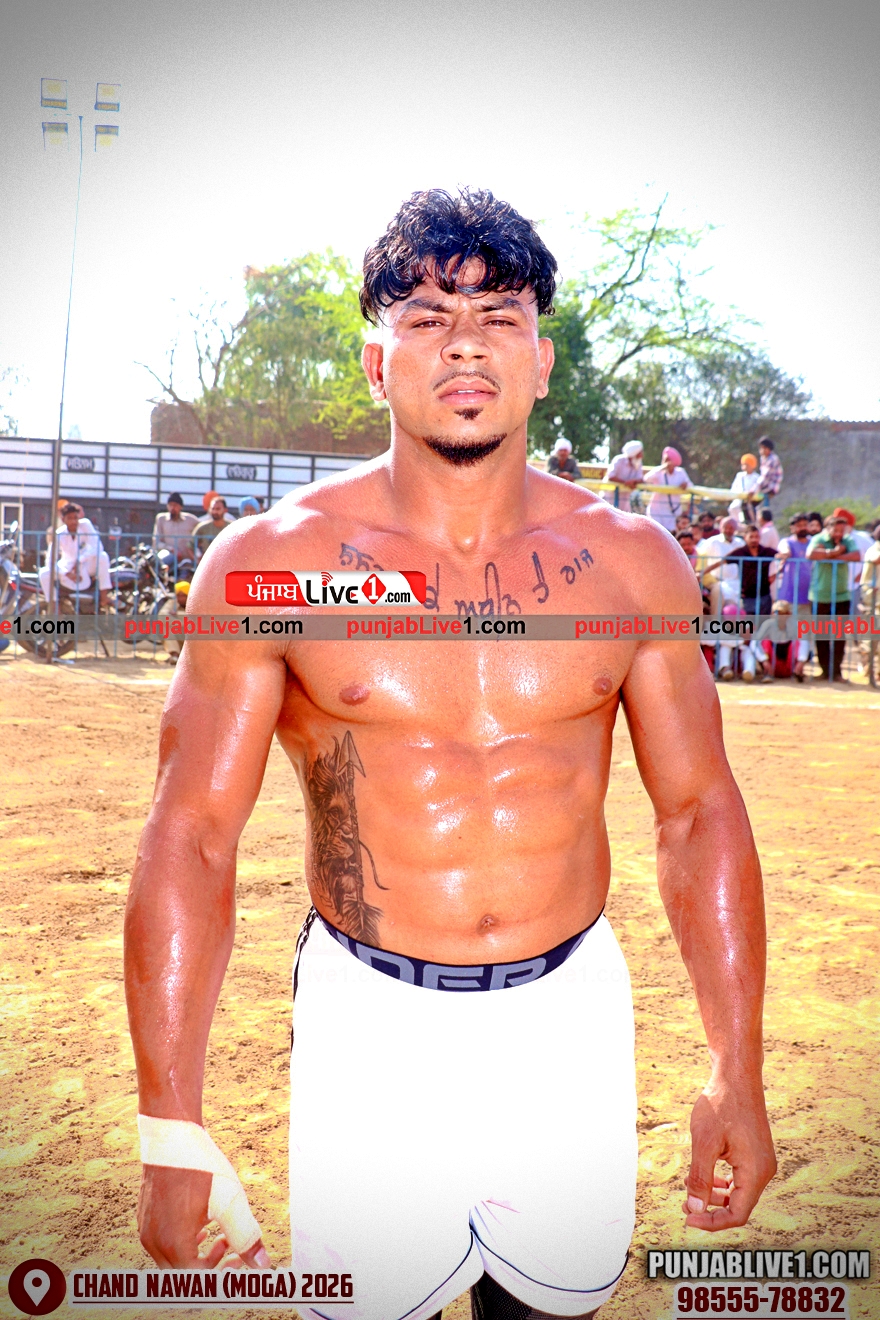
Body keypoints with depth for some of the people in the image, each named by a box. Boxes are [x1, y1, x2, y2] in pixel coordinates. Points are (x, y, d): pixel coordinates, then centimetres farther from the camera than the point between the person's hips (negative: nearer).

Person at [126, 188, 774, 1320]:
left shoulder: (629, 563, -1)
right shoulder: (271, 562, -9)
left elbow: (699, 815, 3)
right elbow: (191, 838, -9)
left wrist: (737, 1075, 2)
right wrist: (171, 1132, -11)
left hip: (573, 1014, 3)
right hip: (370, 1025, -2)